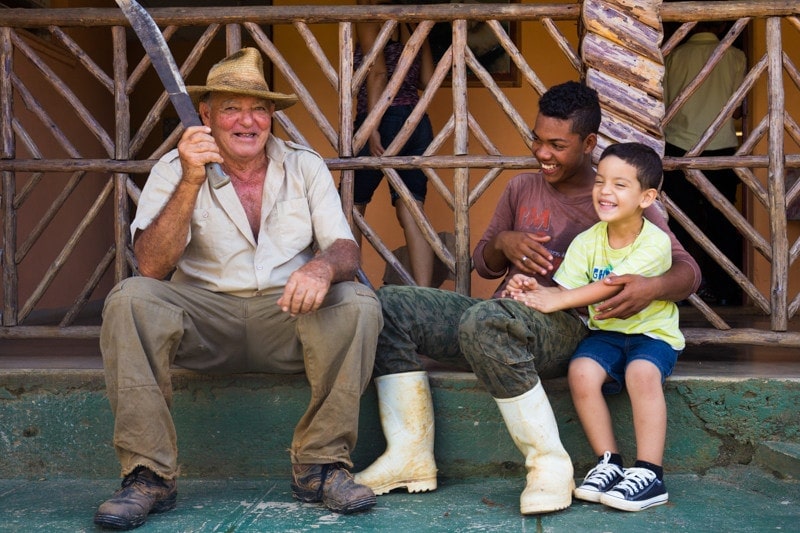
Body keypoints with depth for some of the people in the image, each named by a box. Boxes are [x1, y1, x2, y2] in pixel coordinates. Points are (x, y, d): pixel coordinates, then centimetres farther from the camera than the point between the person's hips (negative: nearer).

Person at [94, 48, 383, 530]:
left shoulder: (305, 167, 6)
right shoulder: (174, 169, 0)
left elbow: (346, 249, -4)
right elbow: (152, 266, -13)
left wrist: (324, 266, -30)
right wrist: (191, 183, -24)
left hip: (287, 314, 1)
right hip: (204, 317, -1)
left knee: (359, 304, -27)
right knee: (130, 300, -28)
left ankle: (321, 466, -17)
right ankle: (149, 477, -23)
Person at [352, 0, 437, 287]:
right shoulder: (414, 26, 15)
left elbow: (378, 73, -15)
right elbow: (427, 80, 13)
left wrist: (372, 129, -18)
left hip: (384, 120, -6)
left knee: (351, 207, 8)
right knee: (411, 213, 3)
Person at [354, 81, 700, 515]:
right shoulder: (522, 189, 17)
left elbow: (687, 270, -3)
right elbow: (484, 266, 24)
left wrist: (653, 287, -28)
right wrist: (503, 243, -1)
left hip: (567, 328, -6)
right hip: (503, 314, 6)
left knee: (485, 320, -39)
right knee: (390, 305, -11)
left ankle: (549, 464, -29)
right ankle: (411, 456, -14)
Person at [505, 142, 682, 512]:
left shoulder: (655, 243, -16)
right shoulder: (586, 242, -1)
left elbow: (611, 287, -26)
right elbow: (564, 289, -7)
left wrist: (554, 301, -29)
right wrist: (533, 288, -29)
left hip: (652, 332, -4)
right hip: (605, 331, 4)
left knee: (642, 372, -34)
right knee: (581, 371, -26)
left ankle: (649, 474, -26)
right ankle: (609, 464, -11)